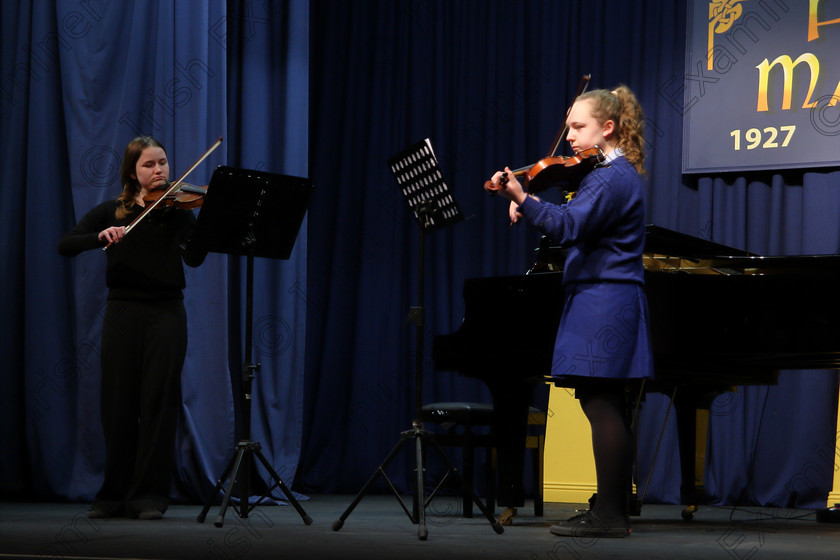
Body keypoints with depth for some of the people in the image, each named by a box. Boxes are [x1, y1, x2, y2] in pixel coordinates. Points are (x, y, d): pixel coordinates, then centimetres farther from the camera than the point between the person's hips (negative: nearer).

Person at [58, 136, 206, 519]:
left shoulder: (178, 210, 6)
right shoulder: (111, 212, 8)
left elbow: (194, 258, -10)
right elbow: (65, 245, -3)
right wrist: (102, 236, -21)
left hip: (165, 312, -1)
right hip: (123, 311, 1)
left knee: (159, 401, -5)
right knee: (118, 403, 2)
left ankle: (150, 495, -1)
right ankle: (115, 495, 11)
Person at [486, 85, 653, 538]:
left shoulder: (611, 177, -13)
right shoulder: (618, 173, 19)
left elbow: (569, 226, -27)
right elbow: (578, 226, 19)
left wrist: (522, 199, -39)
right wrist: (527, 207, 6)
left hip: (601, 304, -11)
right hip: (612, 301, 11)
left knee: (598, 402, -11)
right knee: (607, 406, 11)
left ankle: (608, 516, -11)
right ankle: (613, 511, 16)